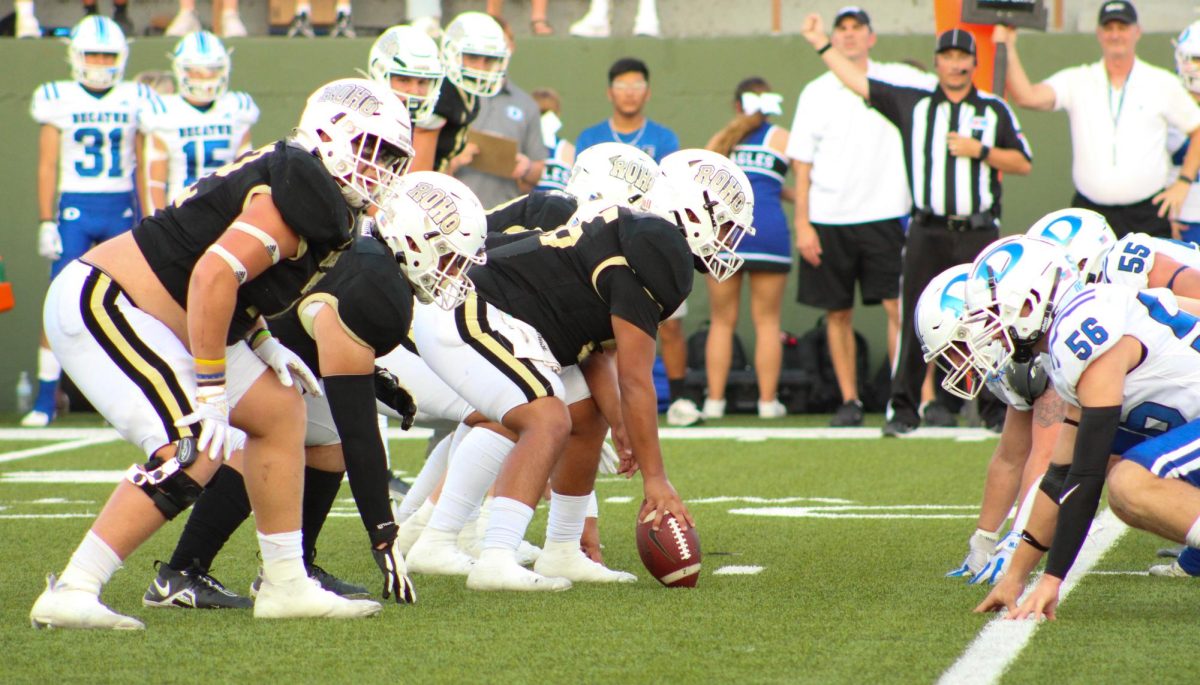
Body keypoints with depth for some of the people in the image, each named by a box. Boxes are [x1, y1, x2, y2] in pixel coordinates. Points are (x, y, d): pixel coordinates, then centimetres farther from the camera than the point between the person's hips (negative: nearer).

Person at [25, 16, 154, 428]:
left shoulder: (135, 101, 6)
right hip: (74, 210, -1)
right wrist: (46, 222, -2)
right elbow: (47, 166, 4)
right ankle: (45, 401, -3)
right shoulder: (59, 100, 2)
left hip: (122, 209, 1)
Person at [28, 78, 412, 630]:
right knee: (192, 453, -22)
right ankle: (70, 594, -19)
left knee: (280, 410, 13)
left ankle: (285, 584, 18)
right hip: (98, 307, -11)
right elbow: (214, 274, -28)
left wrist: (261, 346, 9)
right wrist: (212, 390, -23)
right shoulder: (308, 193, -18)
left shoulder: (283, 175, 13)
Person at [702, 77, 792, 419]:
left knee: (722, 321, 8)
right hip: (769, 231, -2)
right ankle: (768, 400, 2)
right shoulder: (783, 139, 9)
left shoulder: (720, 140, 15)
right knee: (767, 321, 4)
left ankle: (714, 400, 5)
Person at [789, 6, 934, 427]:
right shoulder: (817, 93, 7)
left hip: (883, 214, -1)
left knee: (899, 307, -10)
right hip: (829, 219, 1)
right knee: (838, 314, 5)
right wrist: (802, 224, -1)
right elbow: (802, 164, 6)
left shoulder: (897, 81, 5)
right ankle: (849, 401, 14)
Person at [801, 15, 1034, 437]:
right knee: (914, 321, -2)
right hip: (927, 232, 1)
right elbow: (859, 83, 11)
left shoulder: (995, 110, 10)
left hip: (978, 232, -1)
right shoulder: (912, 104, 10)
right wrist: (821, 45, 10)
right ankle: (903, 409, 4)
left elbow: (1023, 164, 8)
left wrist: (980, 151, -6)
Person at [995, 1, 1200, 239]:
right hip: (1090, 213, 0)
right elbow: (1028, 97, -11)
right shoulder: (1076, 81, 4)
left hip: (1148, 214, 0)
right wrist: (1009, 49, -19)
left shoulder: (1163, 84, 5)